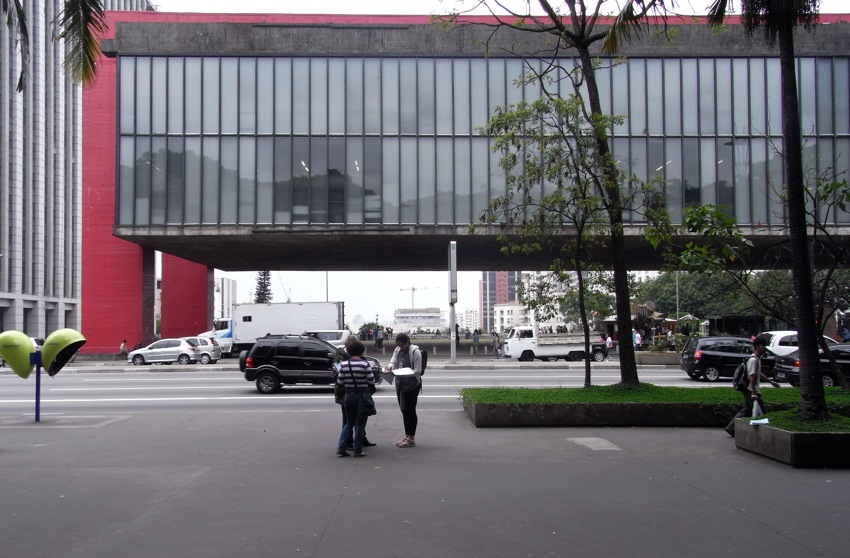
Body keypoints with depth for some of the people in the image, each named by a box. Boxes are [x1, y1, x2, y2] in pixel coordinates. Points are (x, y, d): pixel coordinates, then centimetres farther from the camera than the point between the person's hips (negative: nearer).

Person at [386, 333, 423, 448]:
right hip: (401, 384, 7)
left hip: (412, 384, -7)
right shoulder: (398, 350, 10)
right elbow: (393, 361, 9)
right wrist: (391, 365, -15)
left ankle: (411, 439, 6)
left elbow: (418, 370, -14)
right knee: (404, 410, 13)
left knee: (410, 410, -1)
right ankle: (407, 436, 23)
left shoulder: (415, 351, -12)